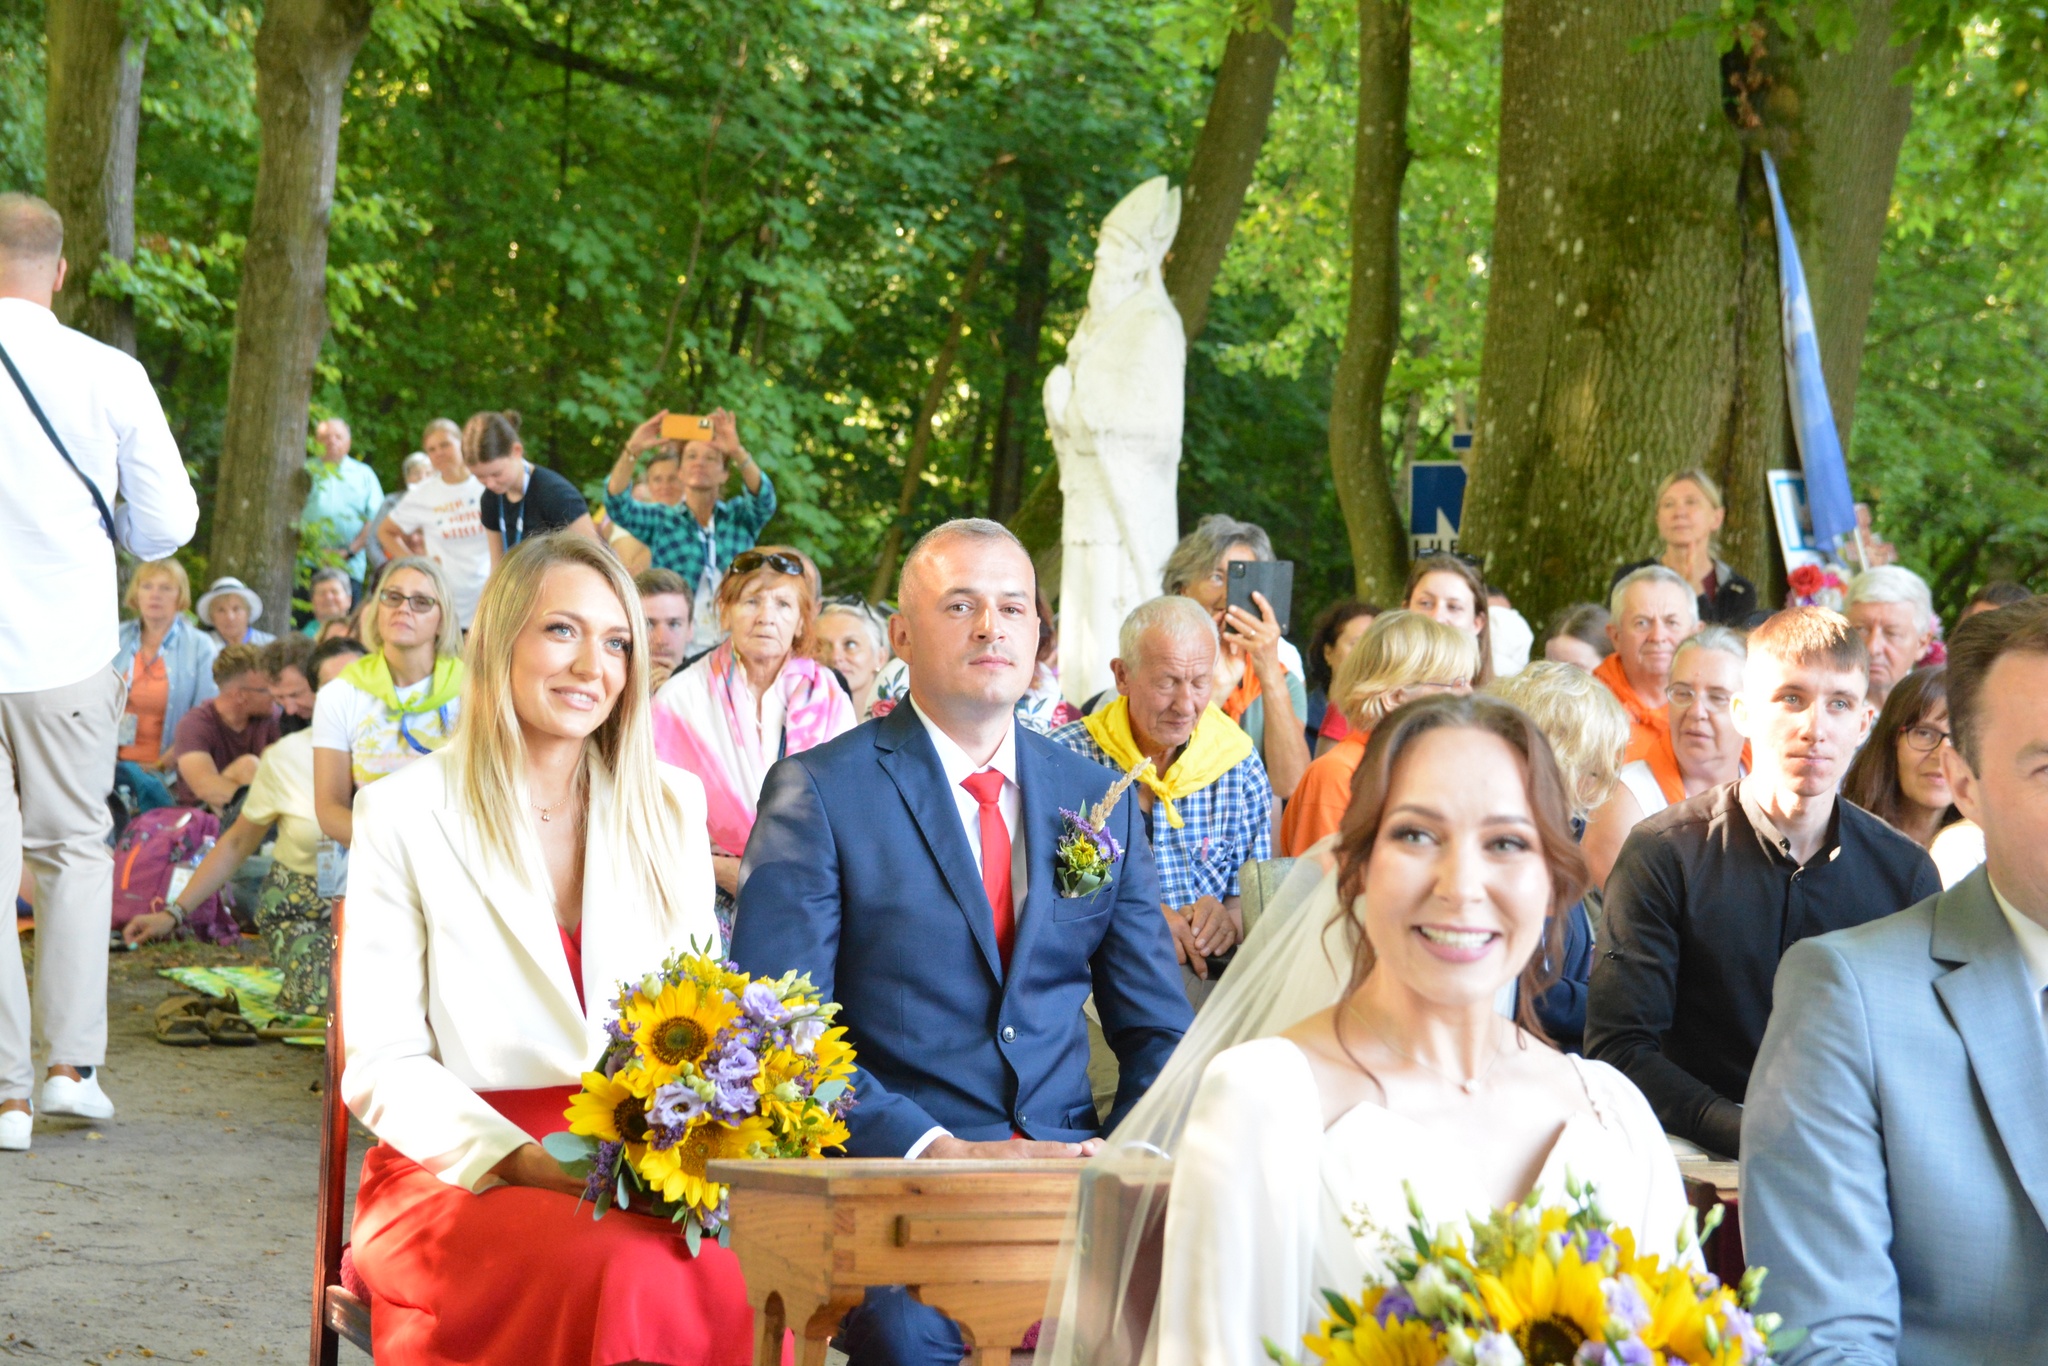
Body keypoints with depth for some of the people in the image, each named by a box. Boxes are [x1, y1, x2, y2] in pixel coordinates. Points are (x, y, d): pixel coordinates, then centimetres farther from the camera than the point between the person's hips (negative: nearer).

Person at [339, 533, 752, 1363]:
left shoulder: (668, 809, 15)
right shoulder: (403, 816, 3)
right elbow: (383, 1067, -1)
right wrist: (522, 1161, -18)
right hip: (458, 1170, -3)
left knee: (758, 1267, -32)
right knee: (627, 1272, -36)